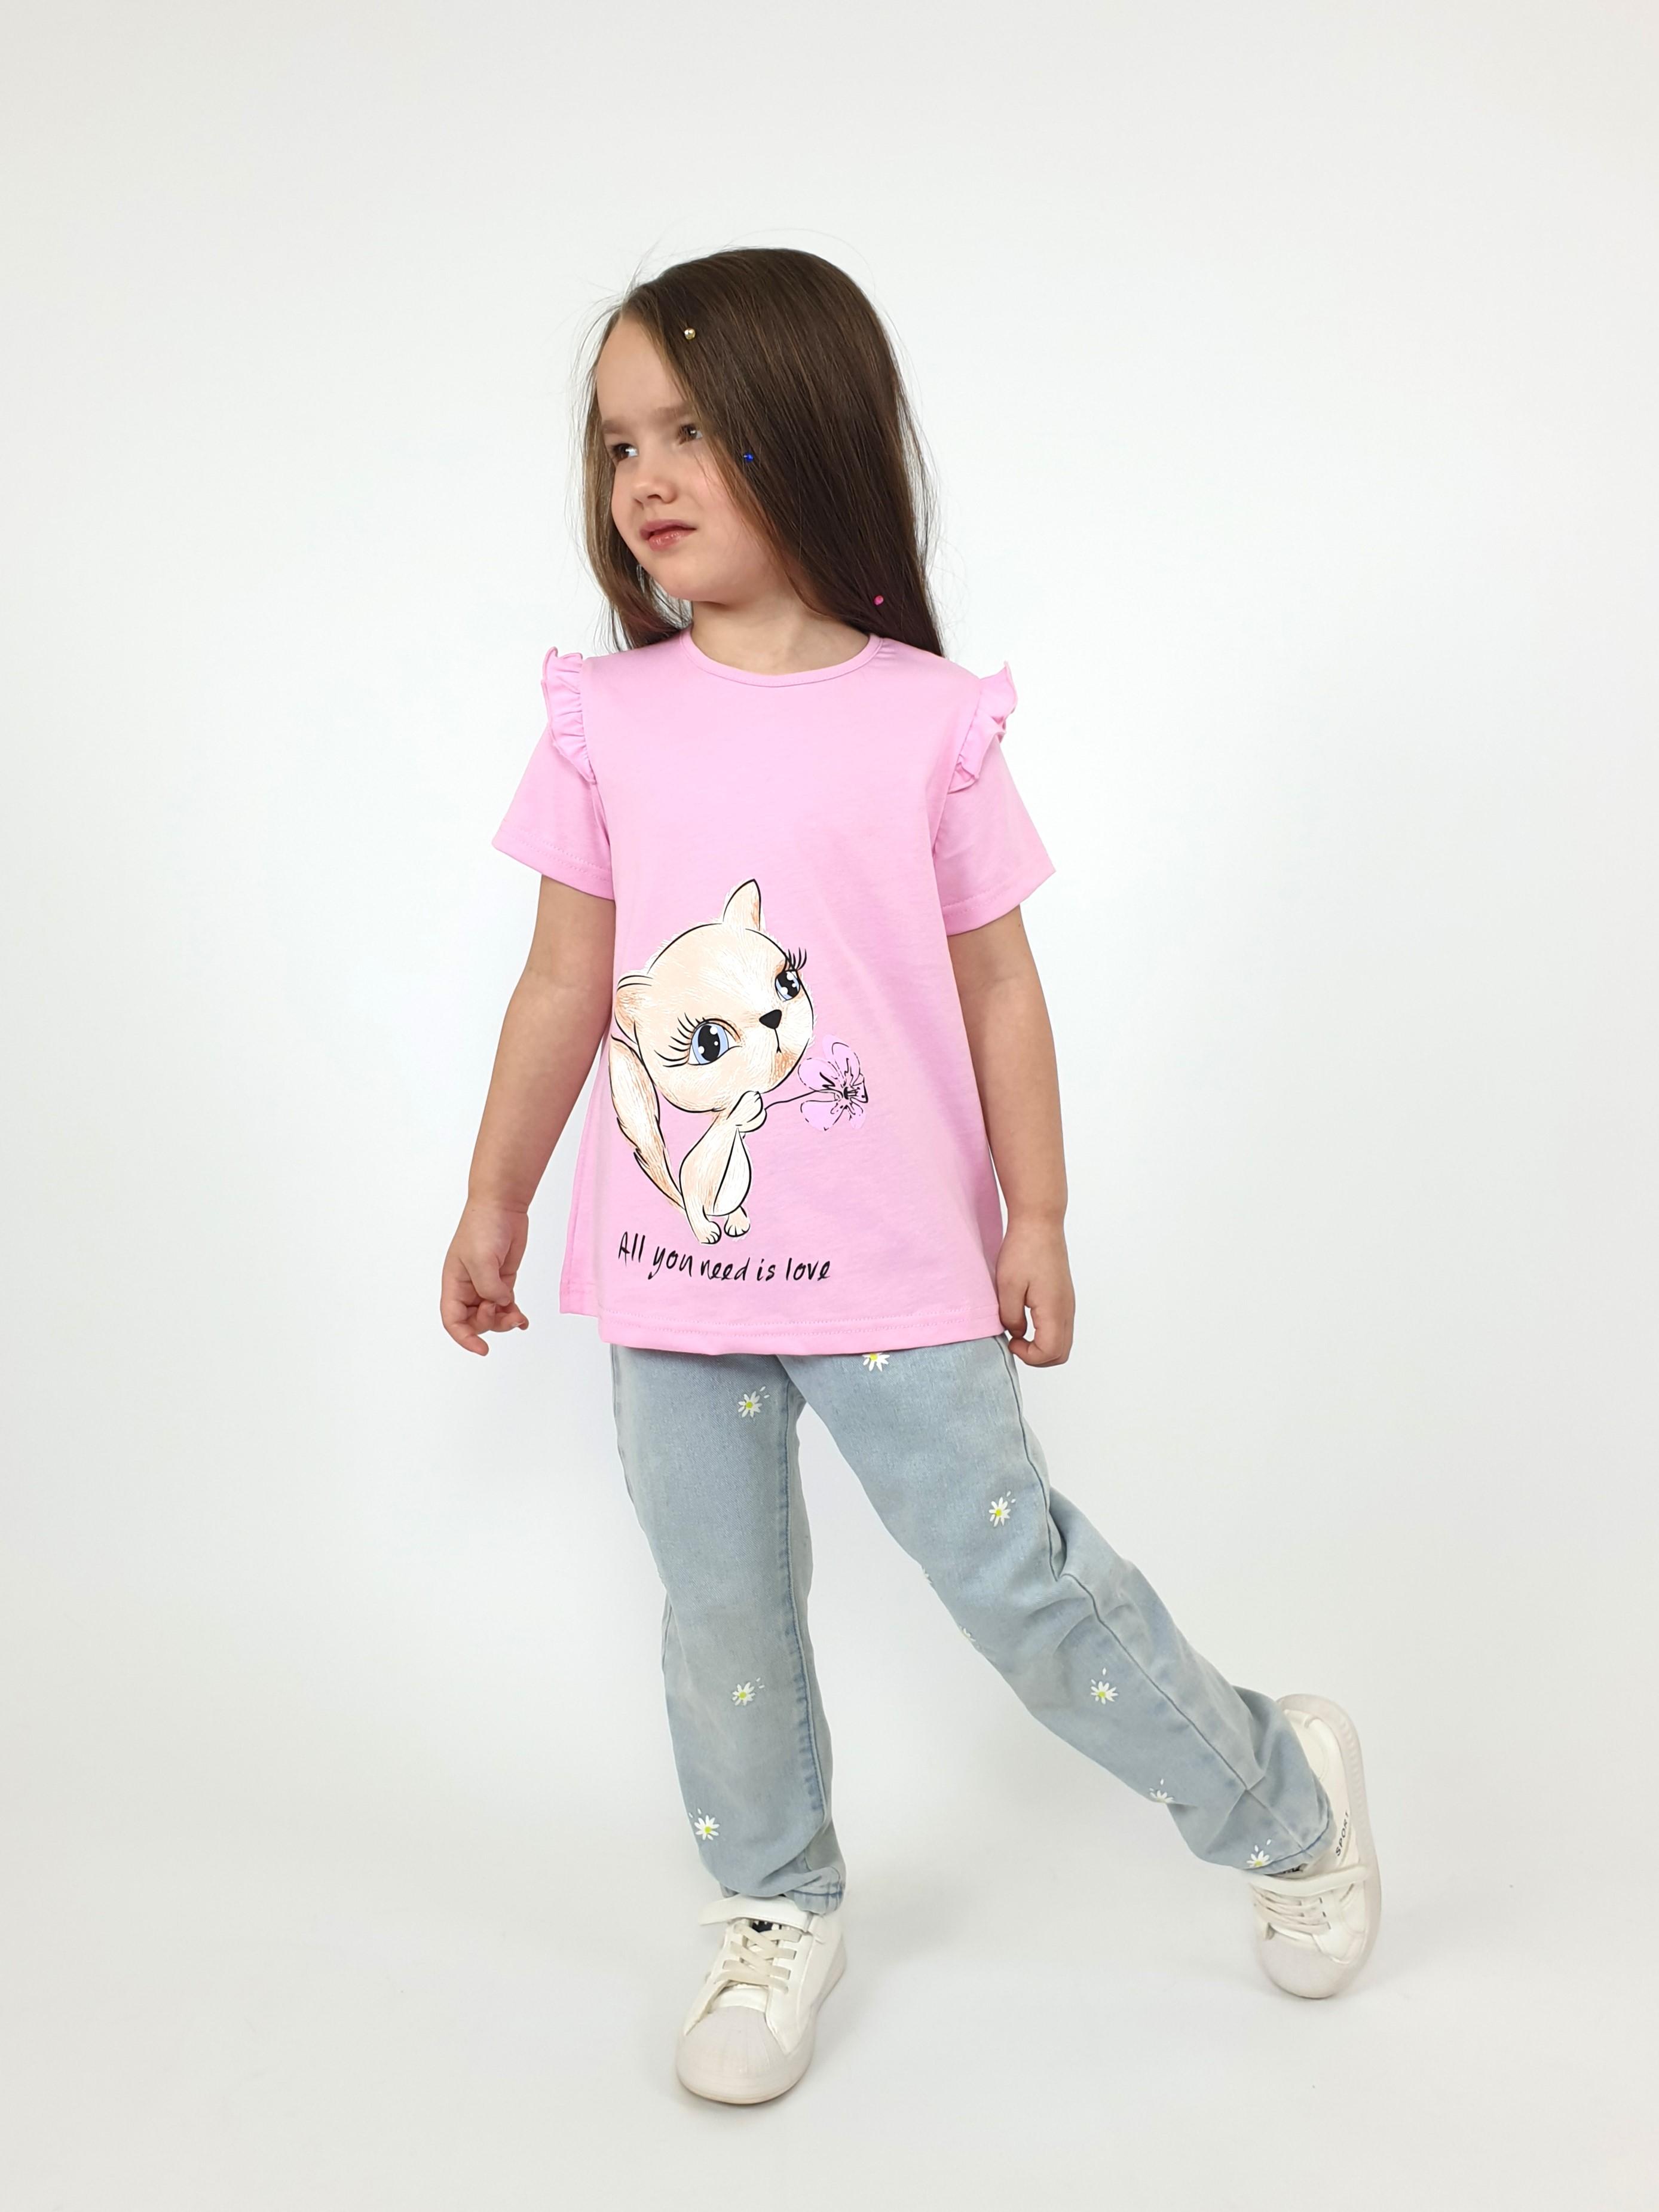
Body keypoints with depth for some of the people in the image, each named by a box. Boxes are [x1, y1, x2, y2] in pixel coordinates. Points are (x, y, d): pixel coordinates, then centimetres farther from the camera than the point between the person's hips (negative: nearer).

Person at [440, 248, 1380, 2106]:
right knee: (720, 1608, 13)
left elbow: (998, 987, 0)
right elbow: (566, 987, 6)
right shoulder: (609, 718, 0)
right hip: (669, 1261, 3)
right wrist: (493, 1204, 11)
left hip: (890, 1268, -3)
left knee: (1013, 1574, 3)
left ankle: (1278, 1796, 28)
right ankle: (777, 1912, 36)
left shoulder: (927, 720, -5)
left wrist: (1038, 1219, 2)